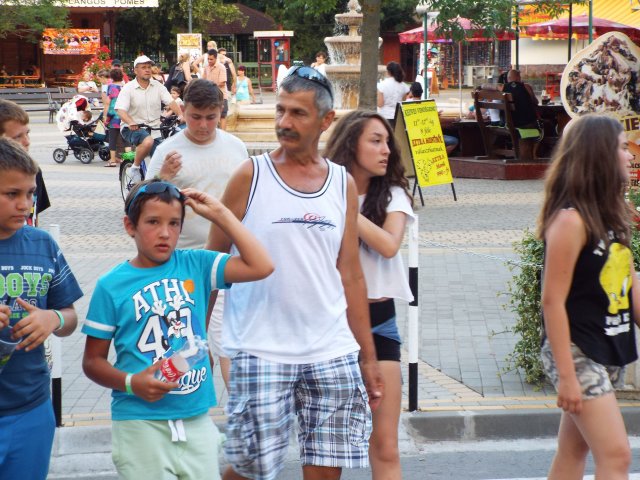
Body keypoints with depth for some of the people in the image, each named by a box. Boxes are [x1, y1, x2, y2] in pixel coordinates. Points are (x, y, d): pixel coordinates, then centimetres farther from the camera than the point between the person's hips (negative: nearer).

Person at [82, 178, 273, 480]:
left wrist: (219, 214, -4)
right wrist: (131, 383, -16)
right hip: (140, 423, -3)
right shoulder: (112, 286, -3)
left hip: (196, 418, 3)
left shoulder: (195, 265, 4)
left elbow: (261, 266, -7)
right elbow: (93, 361, 2)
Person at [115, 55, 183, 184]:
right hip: (133, 128, -4)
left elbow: (171, 102, -5)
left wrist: (180, 115, -25)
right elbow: (120, 110, -18)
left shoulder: (157, 86, 5)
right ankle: (135, 168, -14)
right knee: (148, 141, -35)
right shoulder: (128, 88, -6)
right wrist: (130, 122, -39)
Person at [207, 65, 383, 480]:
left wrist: (368, 357, 10)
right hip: (261, 350, -3)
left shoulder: (343, 184, 9)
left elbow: (351, 275, 12)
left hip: (332, 352, 3)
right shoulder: (251, 176, -1)